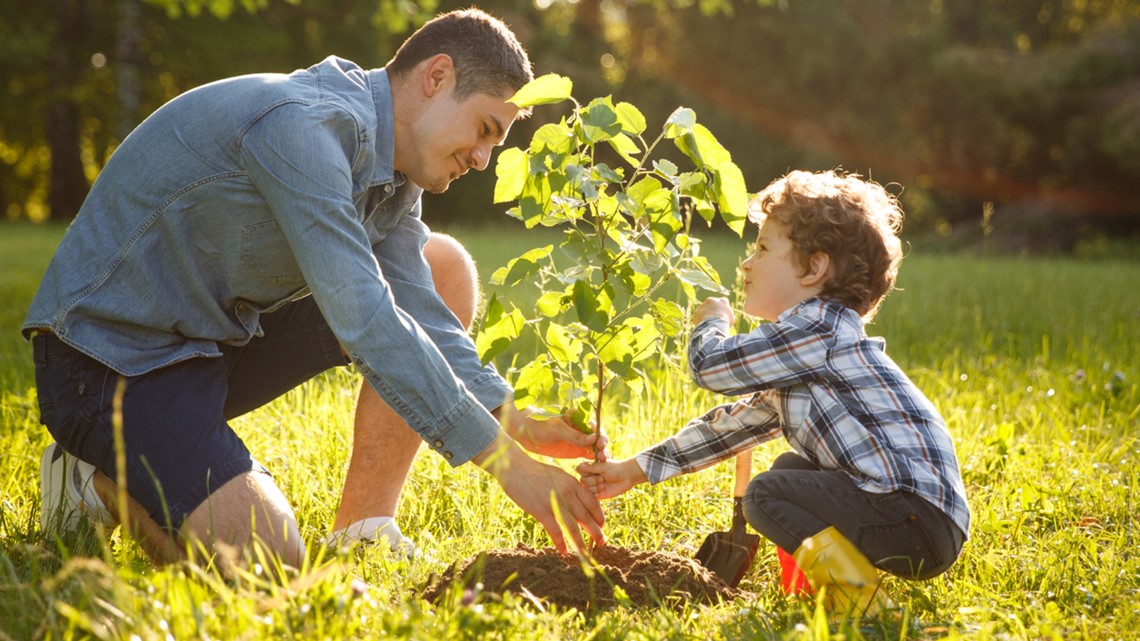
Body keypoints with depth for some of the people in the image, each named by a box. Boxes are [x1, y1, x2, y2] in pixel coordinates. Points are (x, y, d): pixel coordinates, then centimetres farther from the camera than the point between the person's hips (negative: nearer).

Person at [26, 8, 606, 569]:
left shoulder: (391, 170, 5)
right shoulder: (302, 124, -26)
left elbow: (419, 314, 1)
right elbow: (364, 321, -32)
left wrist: (519, 423, -14)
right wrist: (507, 462, -31)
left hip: (221, 340, 10)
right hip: (111, 355, -10)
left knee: (444, 268, 4)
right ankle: (99, 479, 2)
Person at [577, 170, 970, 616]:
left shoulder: (818, 330, -12)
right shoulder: (798, 357, 21)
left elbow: (710, 366, -13)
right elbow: (734, 423, 26)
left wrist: (710, 322, 11)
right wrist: (635, 471, 25)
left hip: (918, 518, -10)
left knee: (766, 495, -12)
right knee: (790, 467, 25)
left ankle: (852, 589, -17)